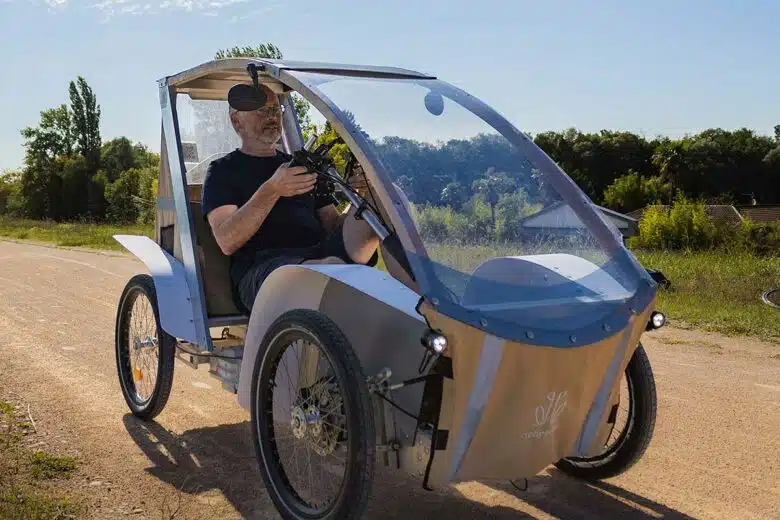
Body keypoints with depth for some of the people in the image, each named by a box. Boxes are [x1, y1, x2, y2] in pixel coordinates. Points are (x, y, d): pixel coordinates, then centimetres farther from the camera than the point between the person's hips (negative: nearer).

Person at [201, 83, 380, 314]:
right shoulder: (222, 170, 14)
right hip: (259, 266, -5)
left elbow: (334, 225, 20)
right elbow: (227, 242, -4)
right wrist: (272, 190, -18)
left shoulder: (302, 165, 30)